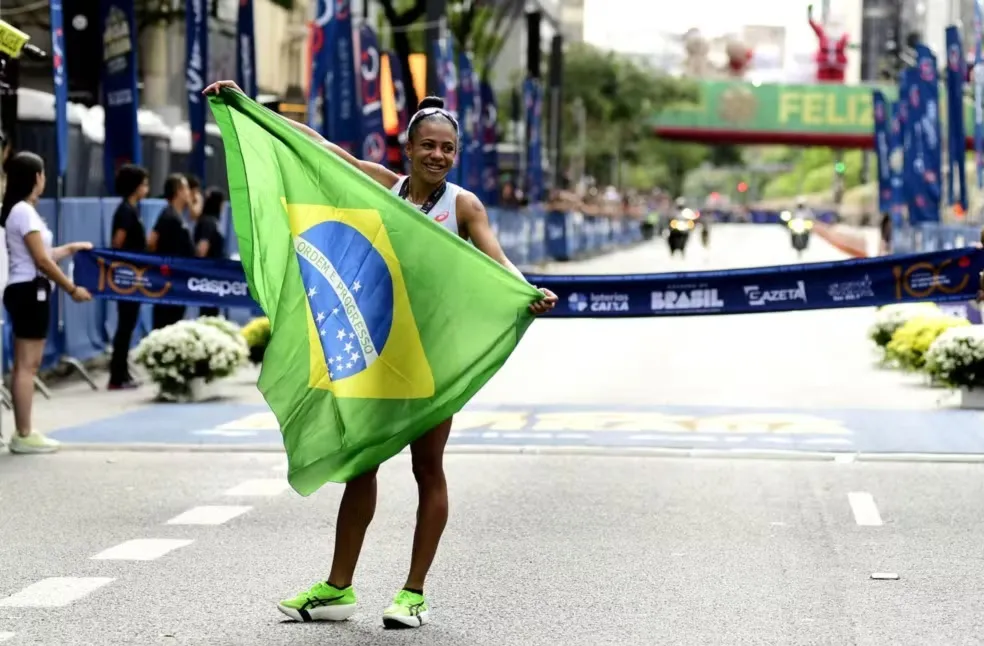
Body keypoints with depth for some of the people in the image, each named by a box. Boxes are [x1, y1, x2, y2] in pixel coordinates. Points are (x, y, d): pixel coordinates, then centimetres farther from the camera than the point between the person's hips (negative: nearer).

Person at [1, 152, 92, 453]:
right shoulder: (24, 212, -15)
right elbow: (41, 261, -16)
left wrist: (70, 249, 23)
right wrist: (72, 289, -10)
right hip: (30, 291, -10)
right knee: (27, 365, -8)